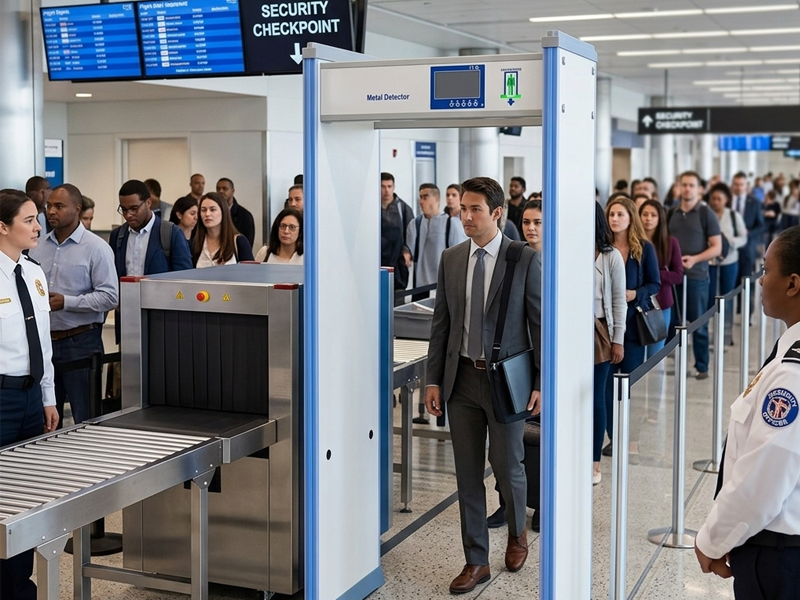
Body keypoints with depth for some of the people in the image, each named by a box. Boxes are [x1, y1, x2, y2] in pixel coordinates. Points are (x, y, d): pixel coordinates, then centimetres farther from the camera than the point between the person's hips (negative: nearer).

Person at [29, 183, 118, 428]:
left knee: (87, 422, 2)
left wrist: (66, 302, -19)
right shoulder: (38, 247, 10)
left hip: (80, 342, -5)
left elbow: (110, 297, -13)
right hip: (44, 341, 5)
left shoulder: (96, 247, -6)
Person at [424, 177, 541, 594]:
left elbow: (540, 322, -5)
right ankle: (476, 561, 20)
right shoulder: (451, 259, 5)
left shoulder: (526, 259, -7)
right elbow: (441, 323, 8)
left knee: (506, 465, 6)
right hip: (462, 377, 4)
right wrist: (433, 379, 4)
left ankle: (517, 533, 37)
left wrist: (541, 383, -8)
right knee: (467, 473, 8)